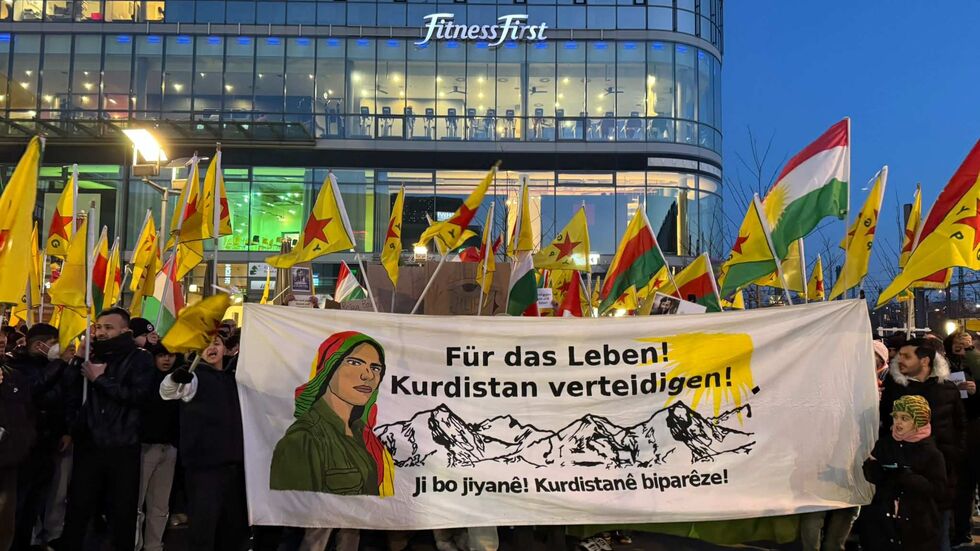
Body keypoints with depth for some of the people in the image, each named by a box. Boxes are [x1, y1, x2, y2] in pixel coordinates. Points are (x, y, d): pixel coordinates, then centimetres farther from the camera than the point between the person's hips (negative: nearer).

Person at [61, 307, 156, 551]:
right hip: (88, 445, 3)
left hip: (123, 447, -3)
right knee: (78, 507, 7)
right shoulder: (90, 356, 12)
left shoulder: (139, 358, 0)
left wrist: (100, 379, -11)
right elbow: (69, 393, 4)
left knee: (123, 510, 8)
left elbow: (139, 395, -16)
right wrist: (77, 360, -5)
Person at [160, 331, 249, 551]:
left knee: (236, 524, 14)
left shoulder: (233, 377, 13)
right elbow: (167, 391, -24)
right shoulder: (195, 377, -4)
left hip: (234, 462, 6)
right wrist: (176, 378, -48)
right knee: (203, 525, -7)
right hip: (204, 463, -6)